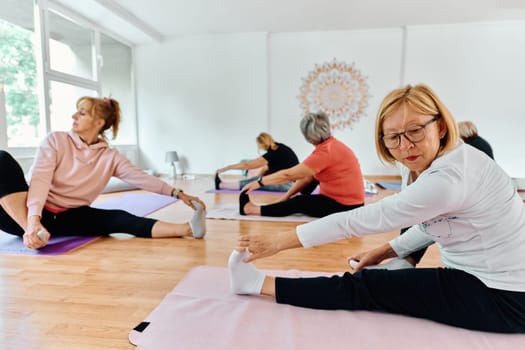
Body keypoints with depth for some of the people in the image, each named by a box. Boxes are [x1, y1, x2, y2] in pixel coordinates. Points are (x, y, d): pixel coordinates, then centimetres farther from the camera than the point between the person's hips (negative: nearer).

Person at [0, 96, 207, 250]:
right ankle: (30, 229, -37)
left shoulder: (110, 157, -1)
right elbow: (40, 179, -21)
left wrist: (177, 193, -19)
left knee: (120, 219, -24)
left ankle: (188, 229, -37)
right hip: (32, 212, -1)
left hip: (68, 219, 1)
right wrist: (34, 219, -37)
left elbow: (141, 178, -8)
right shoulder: (56, 140, -7)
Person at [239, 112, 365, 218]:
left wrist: (260, 182, -12)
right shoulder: (330, 145, 5)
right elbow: (308, 176, 5)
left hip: (346, 206, -9)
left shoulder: (326, 151, -24)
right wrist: (286, 196, 2)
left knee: (299, 203, -6)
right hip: (344, 198, 9)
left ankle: (252, 209, 4)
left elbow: (289, 175, -22)